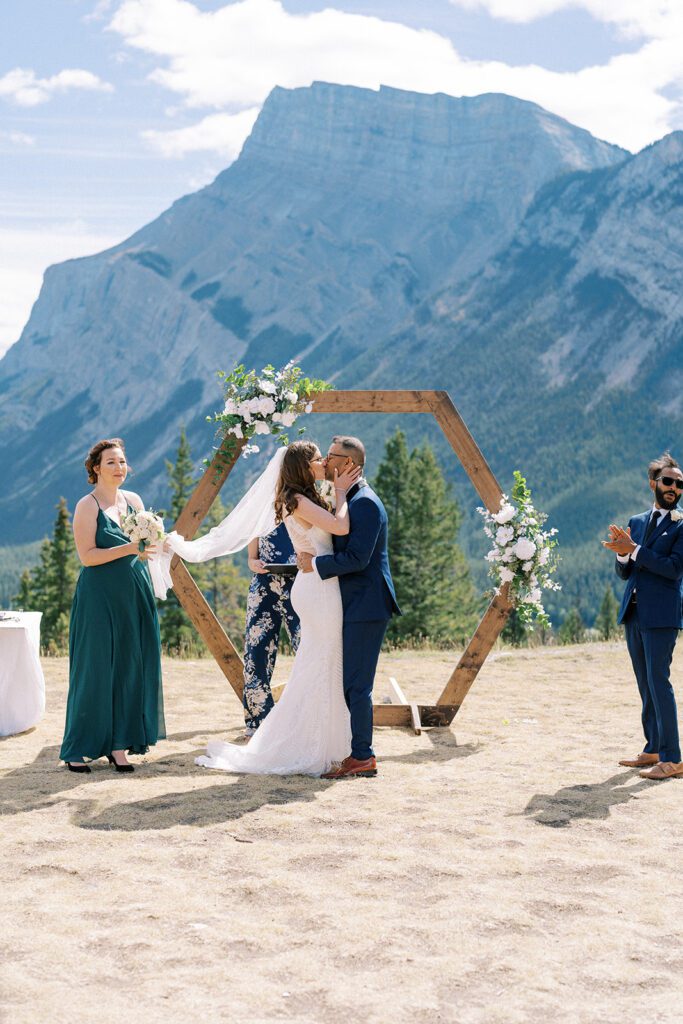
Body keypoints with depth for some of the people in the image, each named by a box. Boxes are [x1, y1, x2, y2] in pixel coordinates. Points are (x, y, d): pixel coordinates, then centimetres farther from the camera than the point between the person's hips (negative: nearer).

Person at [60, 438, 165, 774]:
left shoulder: (134, 500, 11)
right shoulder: (87, 506, -7)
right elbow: (87, 556, -15)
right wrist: (128, 548, -21)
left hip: (135, 595, 6)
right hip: (100, 597, -6)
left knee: (131, 668, 4)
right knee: (96, 669, -3)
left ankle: (119, 744, 11)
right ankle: (78, 749, 6)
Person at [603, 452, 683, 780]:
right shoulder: (636, 522, 15)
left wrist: (634, 550, -17)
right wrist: (622, 553, -6)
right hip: (633, 614, 7)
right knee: (645, 684, 12)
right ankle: (653, 750, 20)